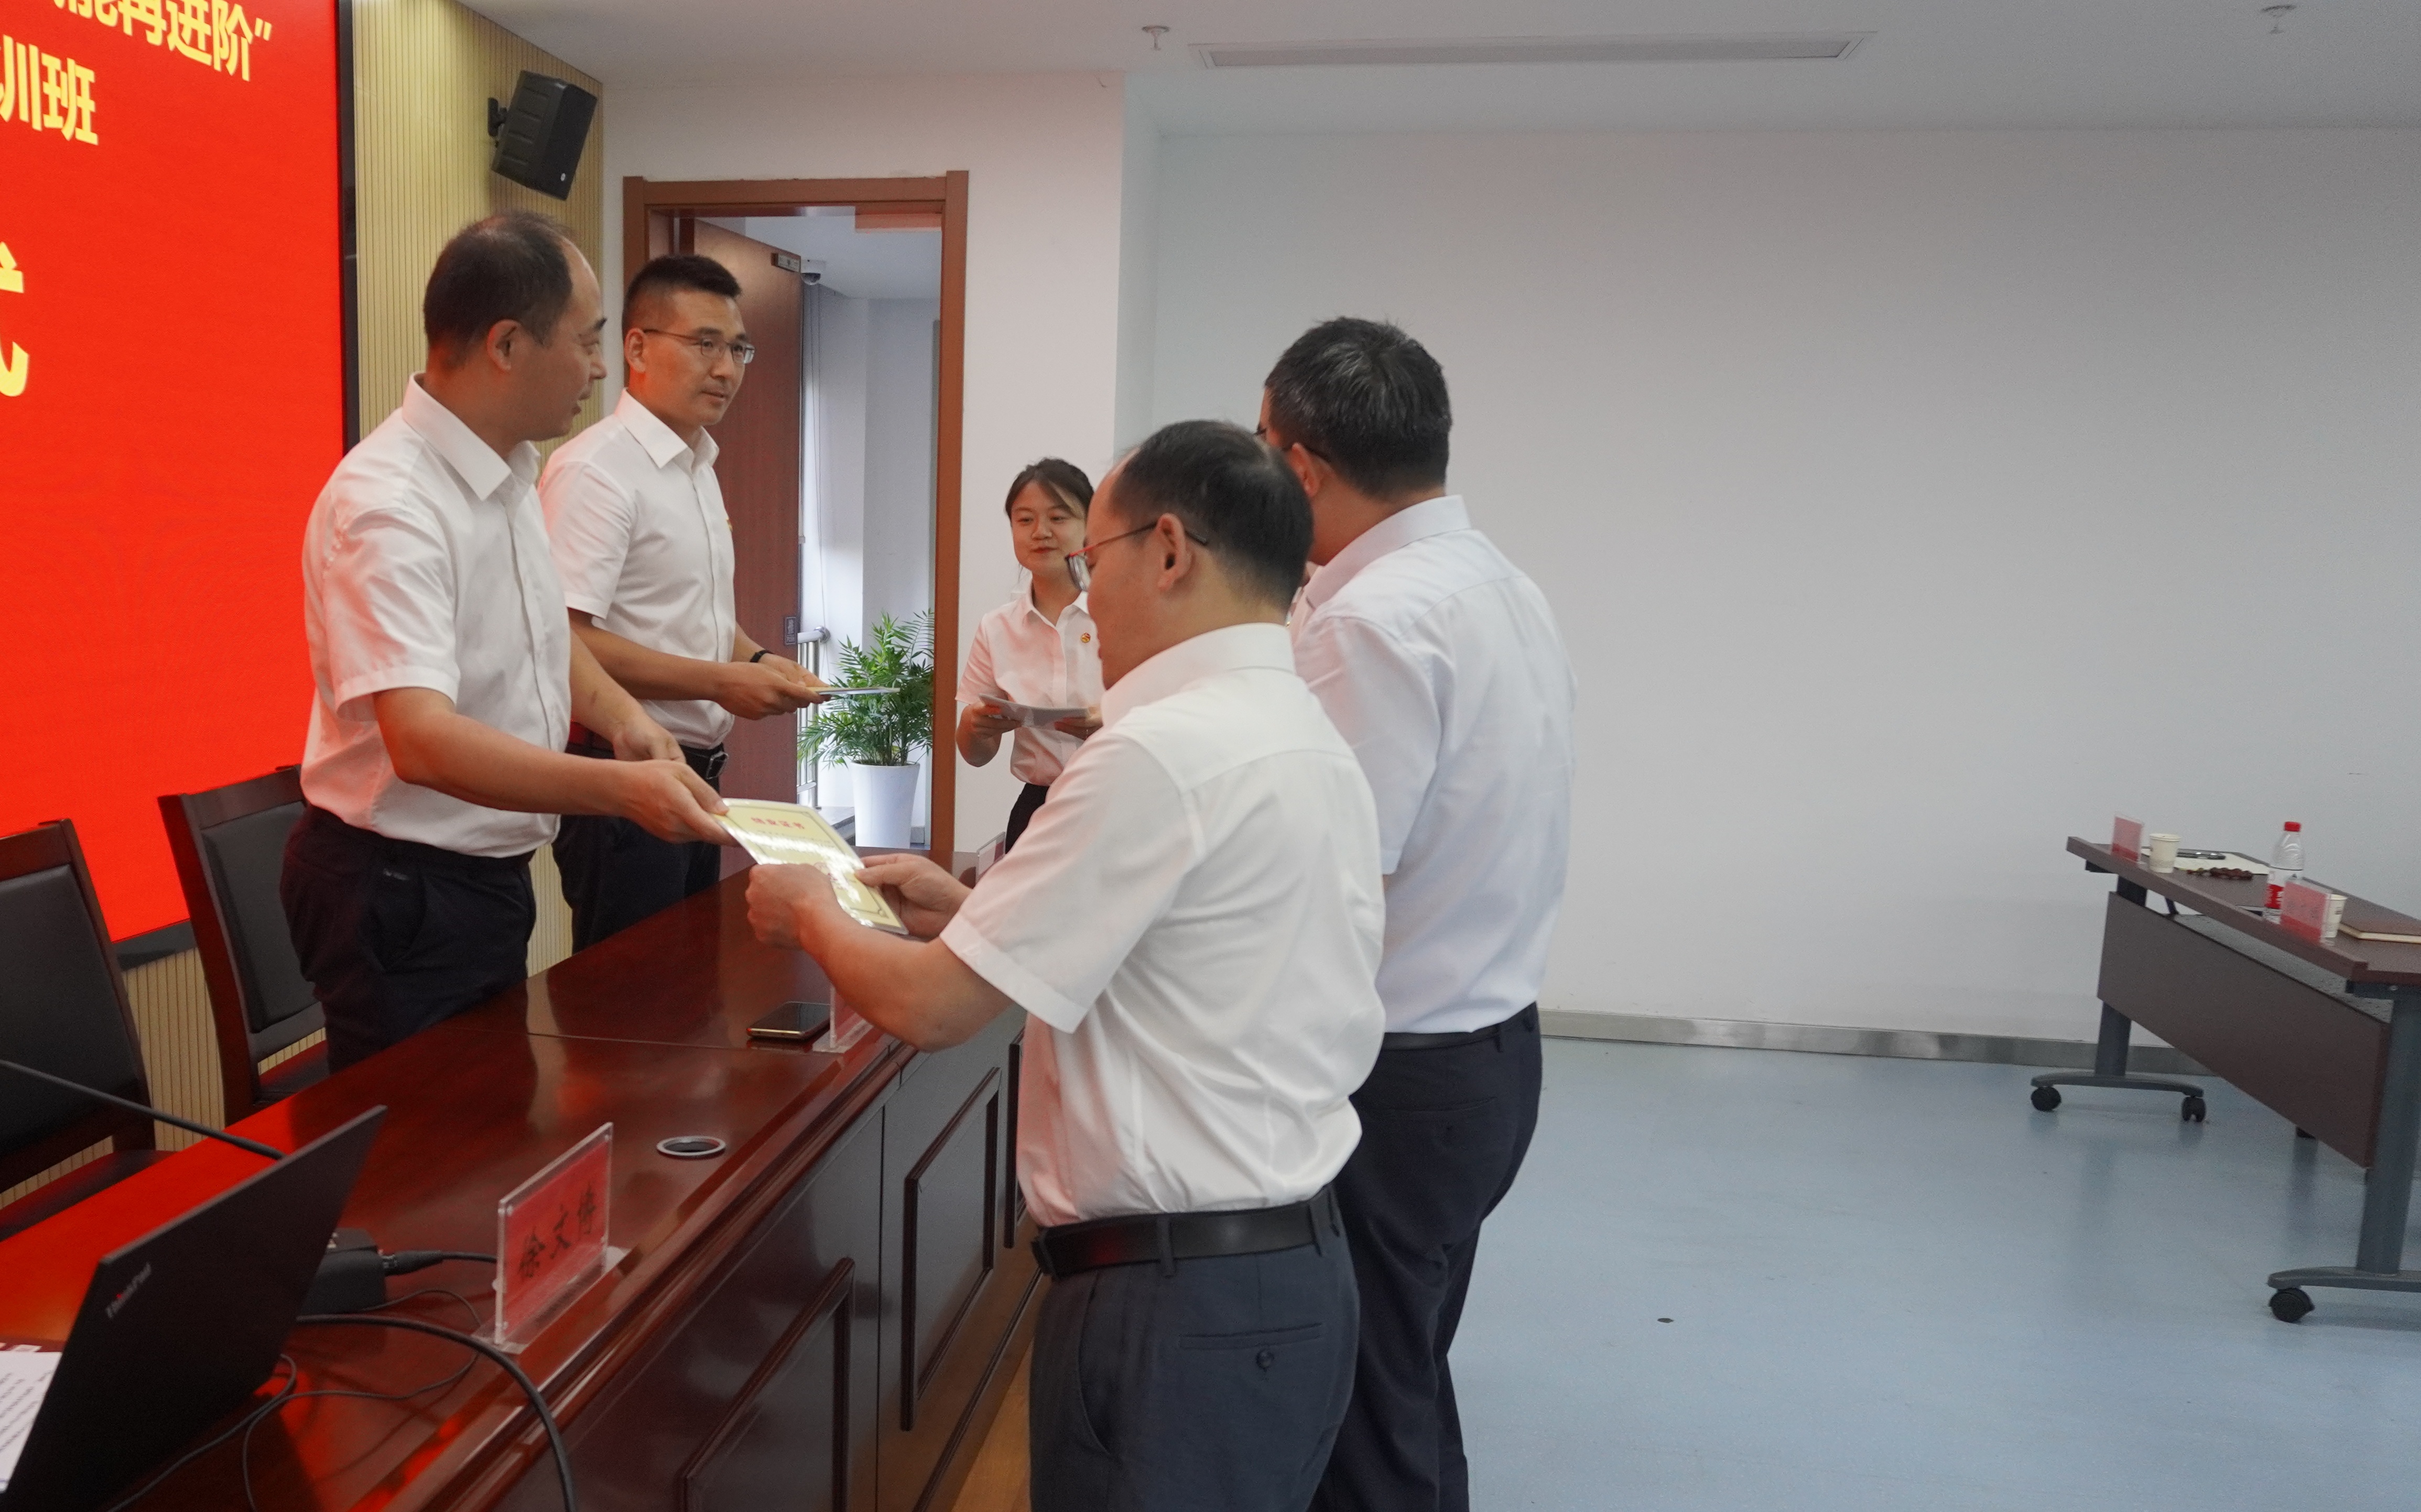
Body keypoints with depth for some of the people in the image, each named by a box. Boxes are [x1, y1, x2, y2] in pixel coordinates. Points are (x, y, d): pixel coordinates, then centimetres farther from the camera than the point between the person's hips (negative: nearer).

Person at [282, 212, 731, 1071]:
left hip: (489, 872, 9)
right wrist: (623, 790, -41)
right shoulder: (388, 505, -25)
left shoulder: (508, 470, 4)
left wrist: (621, 718, -1)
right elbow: (423, 740, -34)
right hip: (399, 893, -9)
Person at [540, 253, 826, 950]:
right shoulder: (595, 469, -16)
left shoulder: (700, 467, 15)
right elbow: (565, 640, -24)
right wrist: (719, 682, -24)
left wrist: (757, 659, 6)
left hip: (697, 770, 9)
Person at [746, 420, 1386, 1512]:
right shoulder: (1311, 738, 8)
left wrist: (812, 914, 2)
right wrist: (969, 908, 11)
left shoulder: (1162, 749, -20)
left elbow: (928, 1007, -16)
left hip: (1183, 1300, -9)